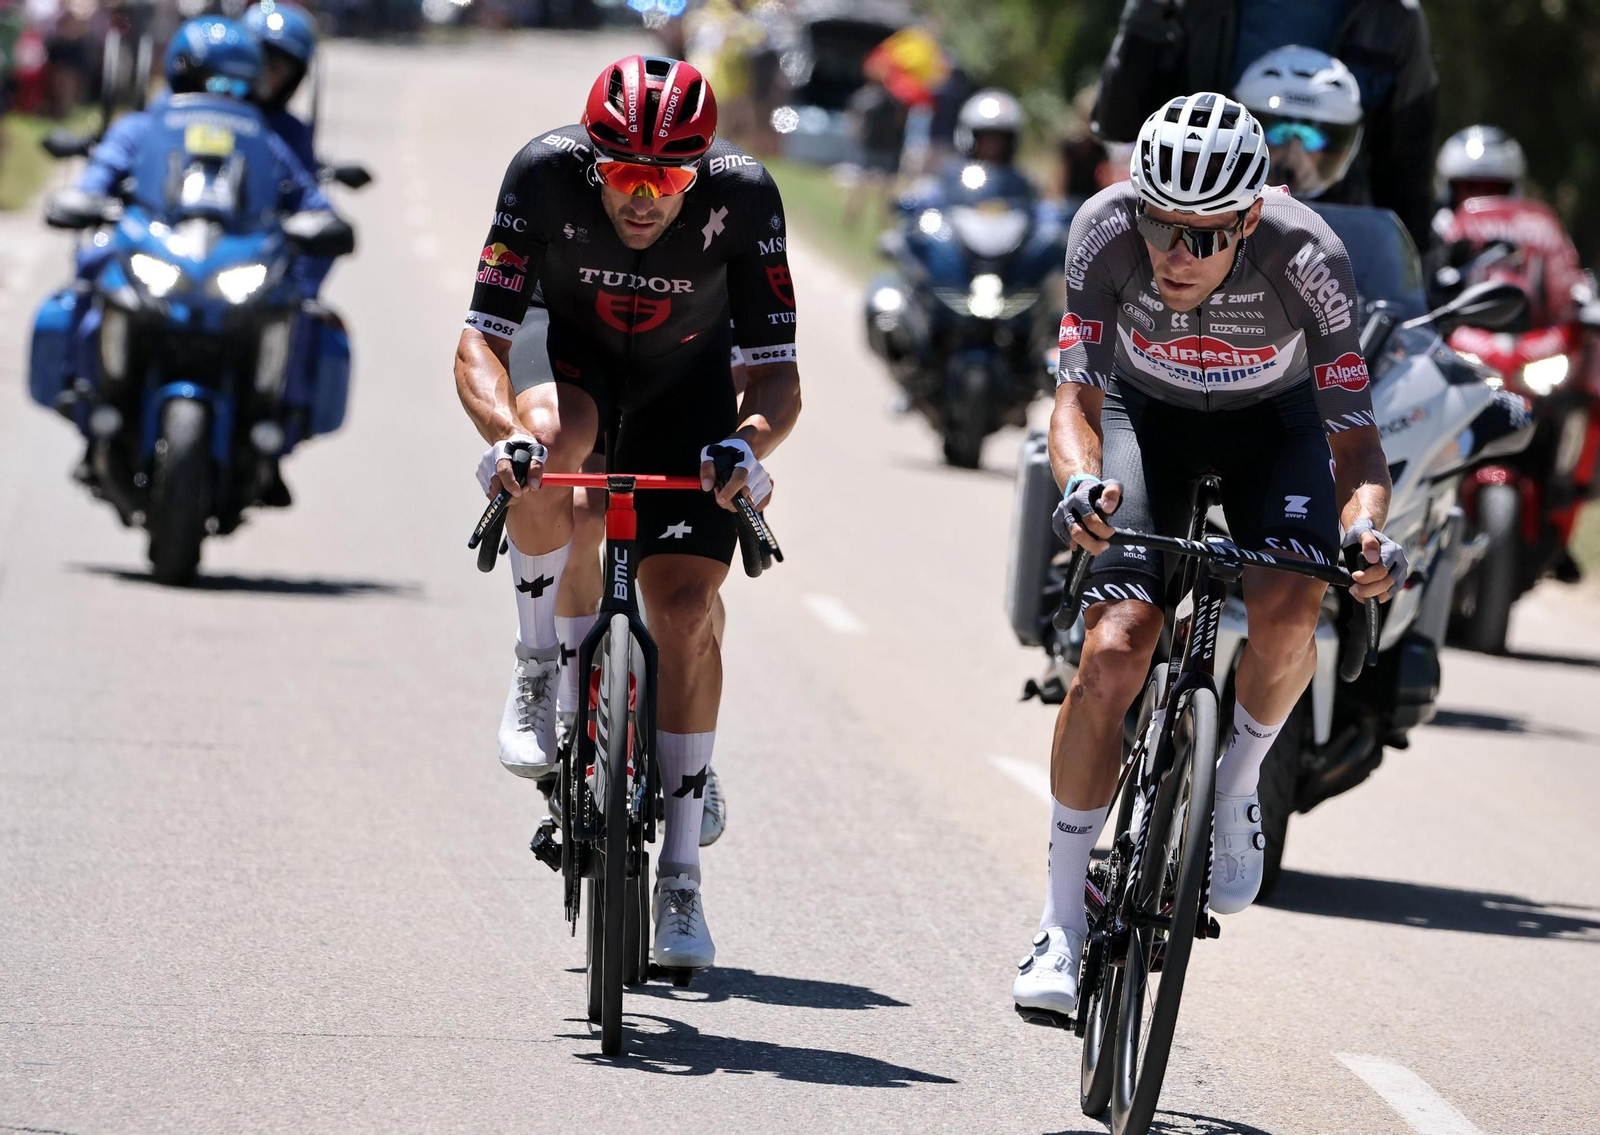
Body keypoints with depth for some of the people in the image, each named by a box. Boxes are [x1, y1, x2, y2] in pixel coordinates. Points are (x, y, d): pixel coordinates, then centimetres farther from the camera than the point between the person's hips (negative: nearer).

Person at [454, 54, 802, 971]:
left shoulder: (743, 195, -30)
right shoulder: (547, 174, -31)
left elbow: (778, 373, -26)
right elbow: (480, 343, -29)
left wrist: (750, 444, -47)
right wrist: (504, 435, -49)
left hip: (687, 387, 1)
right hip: (574, 365, -1)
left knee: (686, 604, -12)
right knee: (547, 440, -37)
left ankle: (681, 875, 0)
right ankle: (540, 668, -15)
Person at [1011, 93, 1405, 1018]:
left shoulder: (1307, 257, -34)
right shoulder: (1107, 230, -32)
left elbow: (1355, 437, -30)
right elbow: (1077, 397, -27)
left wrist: (1367, 529, -50)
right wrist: (1081, 482, -49)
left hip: (1274, 419, -1)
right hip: (1147, 414, 1)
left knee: (1288, 611, -30)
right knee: (1113, 654, -17)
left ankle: (1240, 778, 2)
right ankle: (1063, 924, -5)